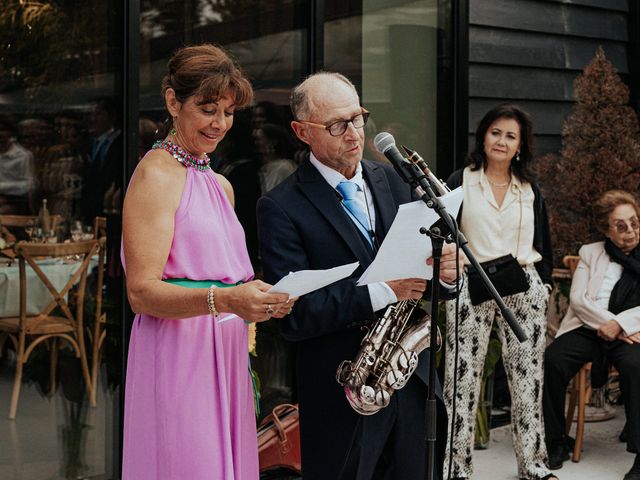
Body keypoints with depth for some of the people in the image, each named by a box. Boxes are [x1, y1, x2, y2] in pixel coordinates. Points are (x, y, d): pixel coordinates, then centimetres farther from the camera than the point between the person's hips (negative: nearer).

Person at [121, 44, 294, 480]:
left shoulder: (221, 185, 18)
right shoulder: (156, 175, -7)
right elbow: (142, 292, -15)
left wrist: (263, 298, 5)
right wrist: (223, 300, -28)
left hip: (225, 360, 8)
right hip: (179, 357, -8)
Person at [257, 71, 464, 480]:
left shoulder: (393, 181, 7)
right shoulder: (282, 208, -10)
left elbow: (422, 263, 9)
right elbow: (294, 315, -18)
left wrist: (447, 272, -15)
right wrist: (382, 292, -25)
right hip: (341, 395, -5)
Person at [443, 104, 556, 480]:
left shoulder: (531, 190, 13)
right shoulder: (460, 182, 3)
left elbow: (543, 245, 18)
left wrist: (544, 285, 12)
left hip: (524, 289, 3)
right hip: (471, 289, -3)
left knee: (528, 377, 6)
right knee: (462, 378, -4)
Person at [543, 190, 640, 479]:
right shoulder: (590, 253, 18)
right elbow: (578, 299, 4)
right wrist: (607, 325, -10)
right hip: (588, 329, 2)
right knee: (552, 359, -28)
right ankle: (556, 443, -14)